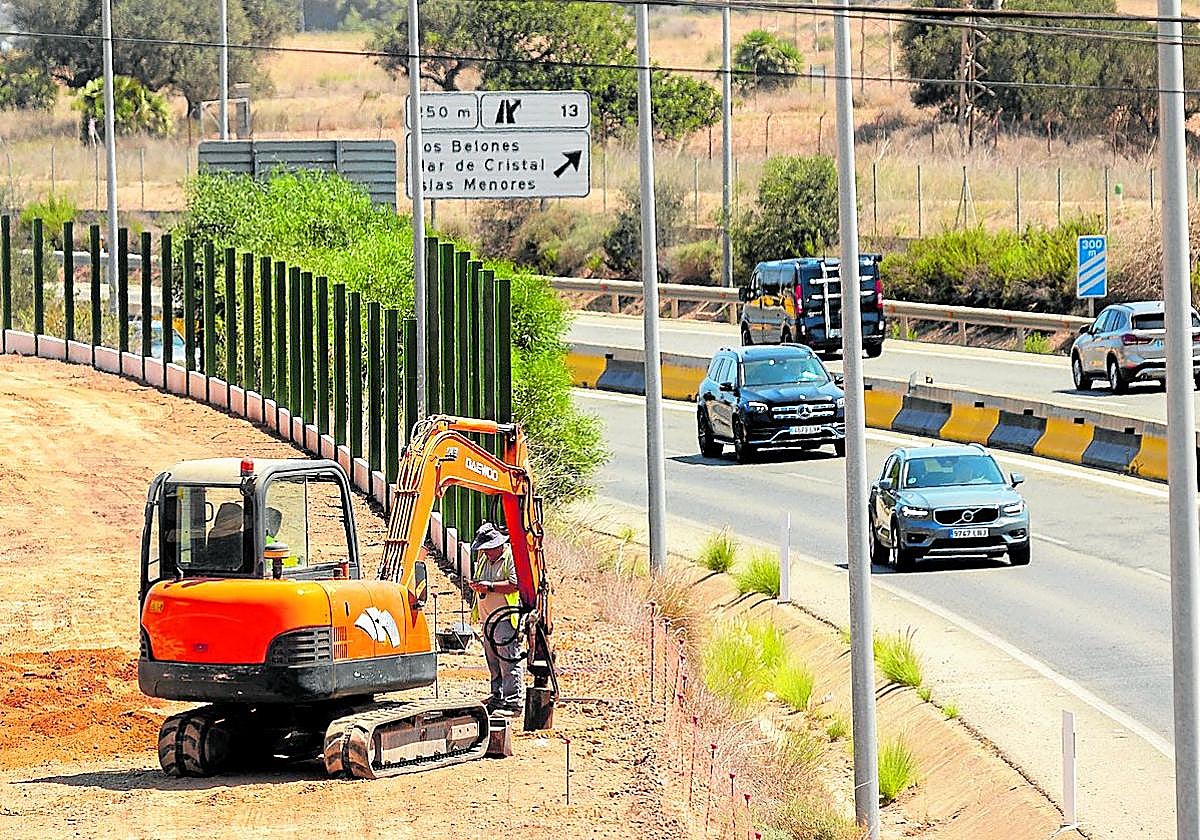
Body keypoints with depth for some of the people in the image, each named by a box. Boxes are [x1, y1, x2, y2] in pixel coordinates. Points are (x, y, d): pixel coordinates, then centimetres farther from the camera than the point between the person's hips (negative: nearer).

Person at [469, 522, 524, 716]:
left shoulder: (512, 557, -7)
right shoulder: (483, 560, 19)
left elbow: (515, 584, -17)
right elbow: (478, 579, 27)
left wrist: (489, 586, -19)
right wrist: (476, 585, 3)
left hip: (506, 619, -9)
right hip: (488, 619, 9)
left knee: (509, 663, -9)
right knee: (493, 662, 11)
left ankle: (513, 702, -10)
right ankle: (497, 698, 18)